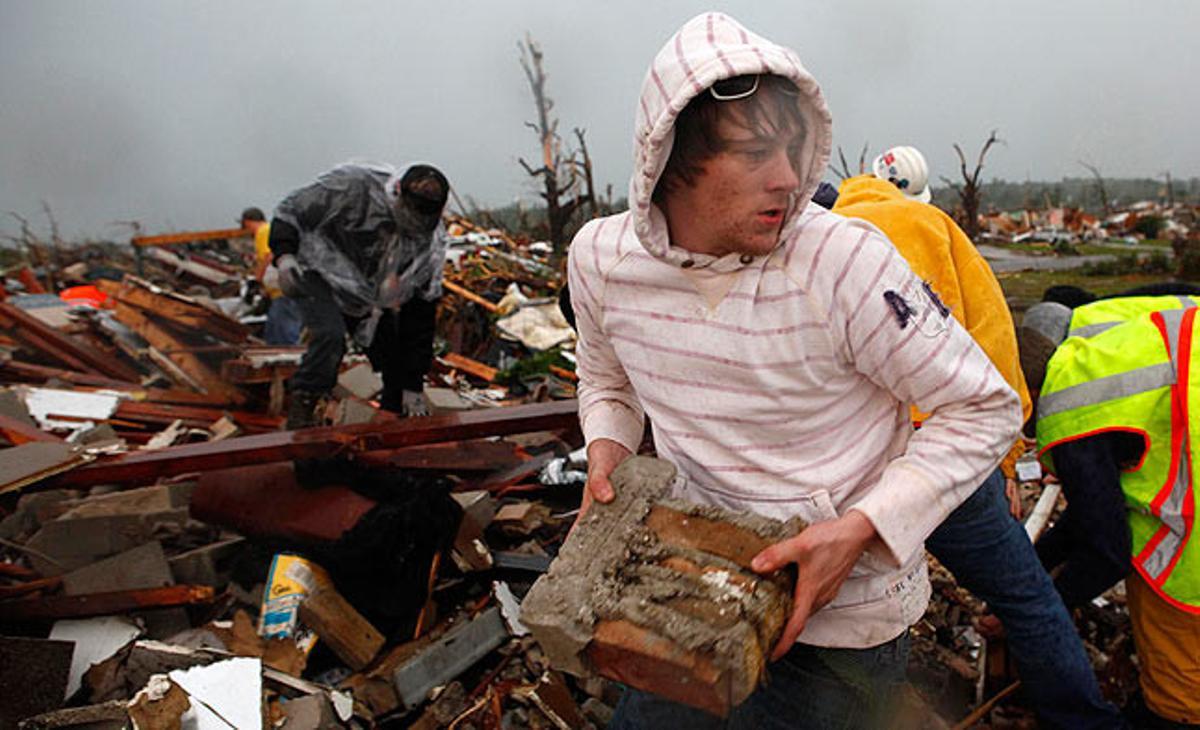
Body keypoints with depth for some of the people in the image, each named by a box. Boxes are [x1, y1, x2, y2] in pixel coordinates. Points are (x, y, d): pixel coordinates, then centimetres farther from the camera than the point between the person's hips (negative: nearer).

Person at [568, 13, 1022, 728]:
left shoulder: (844, 260, -26)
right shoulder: (599, 258, -11)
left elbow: (985, 409, -15)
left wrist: (861, 529, -24)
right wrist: (605, 451, -8)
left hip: (845, 611, -4)